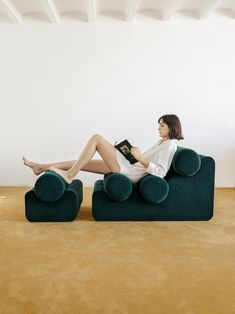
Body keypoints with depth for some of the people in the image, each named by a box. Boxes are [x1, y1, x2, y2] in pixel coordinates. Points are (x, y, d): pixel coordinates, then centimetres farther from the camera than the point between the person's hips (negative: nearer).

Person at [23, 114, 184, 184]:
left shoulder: (170, 144, -6)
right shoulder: (162, 142, 22)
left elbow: (160, 172, -19)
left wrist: (140, 157, -24)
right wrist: (131, 153, 13)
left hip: (127, 171, -9)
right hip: (128, 167, 9)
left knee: (96, 138, -13)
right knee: (81, 162, 7)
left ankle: (69, 176, -10)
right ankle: (41, 167, 17)